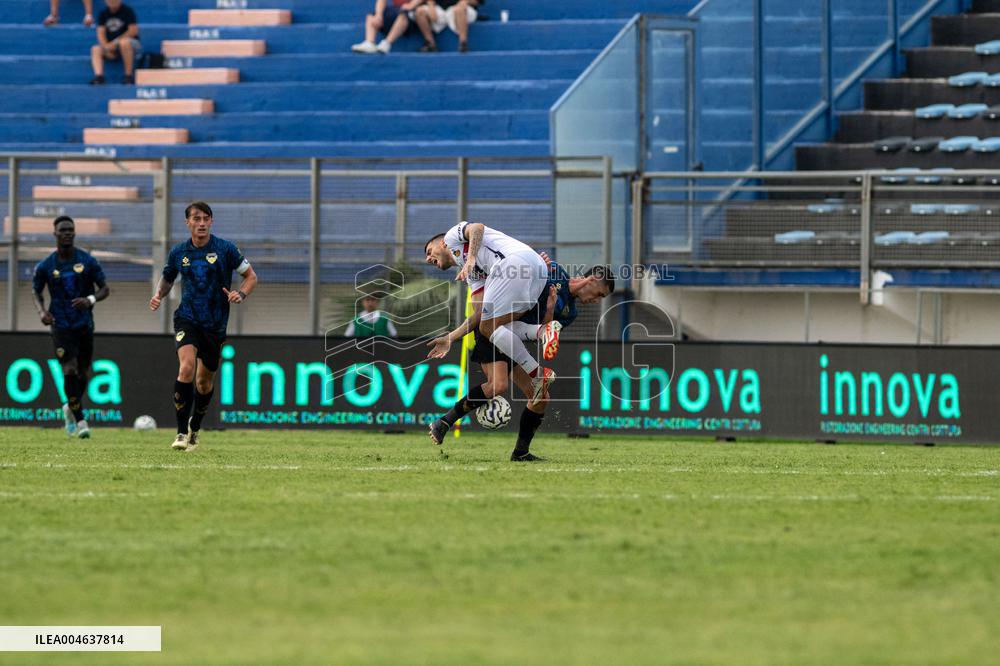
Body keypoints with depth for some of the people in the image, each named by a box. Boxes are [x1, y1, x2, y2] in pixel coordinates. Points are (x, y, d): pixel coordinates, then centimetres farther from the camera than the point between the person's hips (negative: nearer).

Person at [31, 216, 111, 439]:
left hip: (85, 325, 2)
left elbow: (105, 289, 3)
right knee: (69, 371, -17)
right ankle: (80, 421, -11)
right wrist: (41, 311, -10)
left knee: (81, 374, 9)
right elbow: (36, 292, 11)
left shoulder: (88, 261, -2)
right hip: (61, 326, -2)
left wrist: (90, 300, -18)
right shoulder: (45, 266, -1)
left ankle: (70, 409, 37)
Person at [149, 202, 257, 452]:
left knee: (204, 380, 12)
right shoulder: (179, 252, 2)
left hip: (215, 324, 0)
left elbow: (251, 276, 3)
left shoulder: (225, 249, -5)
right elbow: (167, 278, 20)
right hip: (187, 319, 0)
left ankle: (194, 430, 37)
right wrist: (158, 295, -1)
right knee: (186, 367, -24)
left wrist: (241, 294, -17)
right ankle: (181, 433, -21)